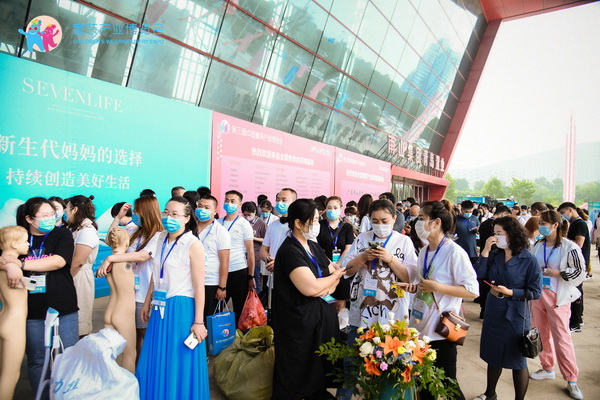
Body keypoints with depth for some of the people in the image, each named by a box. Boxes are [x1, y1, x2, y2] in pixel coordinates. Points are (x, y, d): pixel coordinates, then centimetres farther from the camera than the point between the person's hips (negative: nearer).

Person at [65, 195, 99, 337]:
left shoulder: (87, 231, -15)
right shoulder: (75, 228, 13)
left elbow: (78, 262, -17)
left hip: (79, 277, -8)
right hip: (72, 277, 8)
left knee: (79, 324, 2)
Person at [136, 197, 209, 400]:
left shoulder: (193, 245, -16)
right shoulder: (161, 238, 4)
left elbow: (199, 286, -16)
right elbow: (155, 274, 14)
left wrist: (198, 322, -16)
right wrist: (147, 302, 17)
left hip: (181, 308, -6)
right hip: (161, 307, 7)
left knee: (178, 364, 7)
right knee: (156, 361, 19)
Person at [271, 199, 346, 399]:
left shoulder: (313, 246, 9)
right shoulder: (289, 251, -19)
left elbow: (335, 272, 10)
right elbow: (310, 288, -27)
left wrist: (327, 289, -11)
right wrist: (336, 275, -10)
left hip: (324, 314, 8)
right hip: (301, 320, -8)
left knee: (322, 363, 19)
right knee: (299, 372, 8)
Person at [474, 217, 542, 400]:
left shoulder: (529, 261, -13)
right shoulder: (495, 255, 0)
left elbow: (535, 292, -11)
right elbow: (478, 275, -12)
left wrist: (509, 292, -22)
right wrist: (485, 250, -15)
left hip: (515, 317, -5)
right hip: (493, 314, 5)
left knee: (517, 361, 12)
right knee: (492, 355, 20)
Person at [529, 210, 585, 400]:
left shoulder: (569, 247, -10)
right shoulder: (538, 246, 6)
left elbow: (580, 272, -11)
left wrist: (555, 273, -17)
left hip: (558, 297, -5)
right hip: (538, 294, 5)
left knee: (561, 338, -1)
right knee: (542, 334, 14)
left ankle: (571, 380, 14)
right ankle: (547, 368, 30)